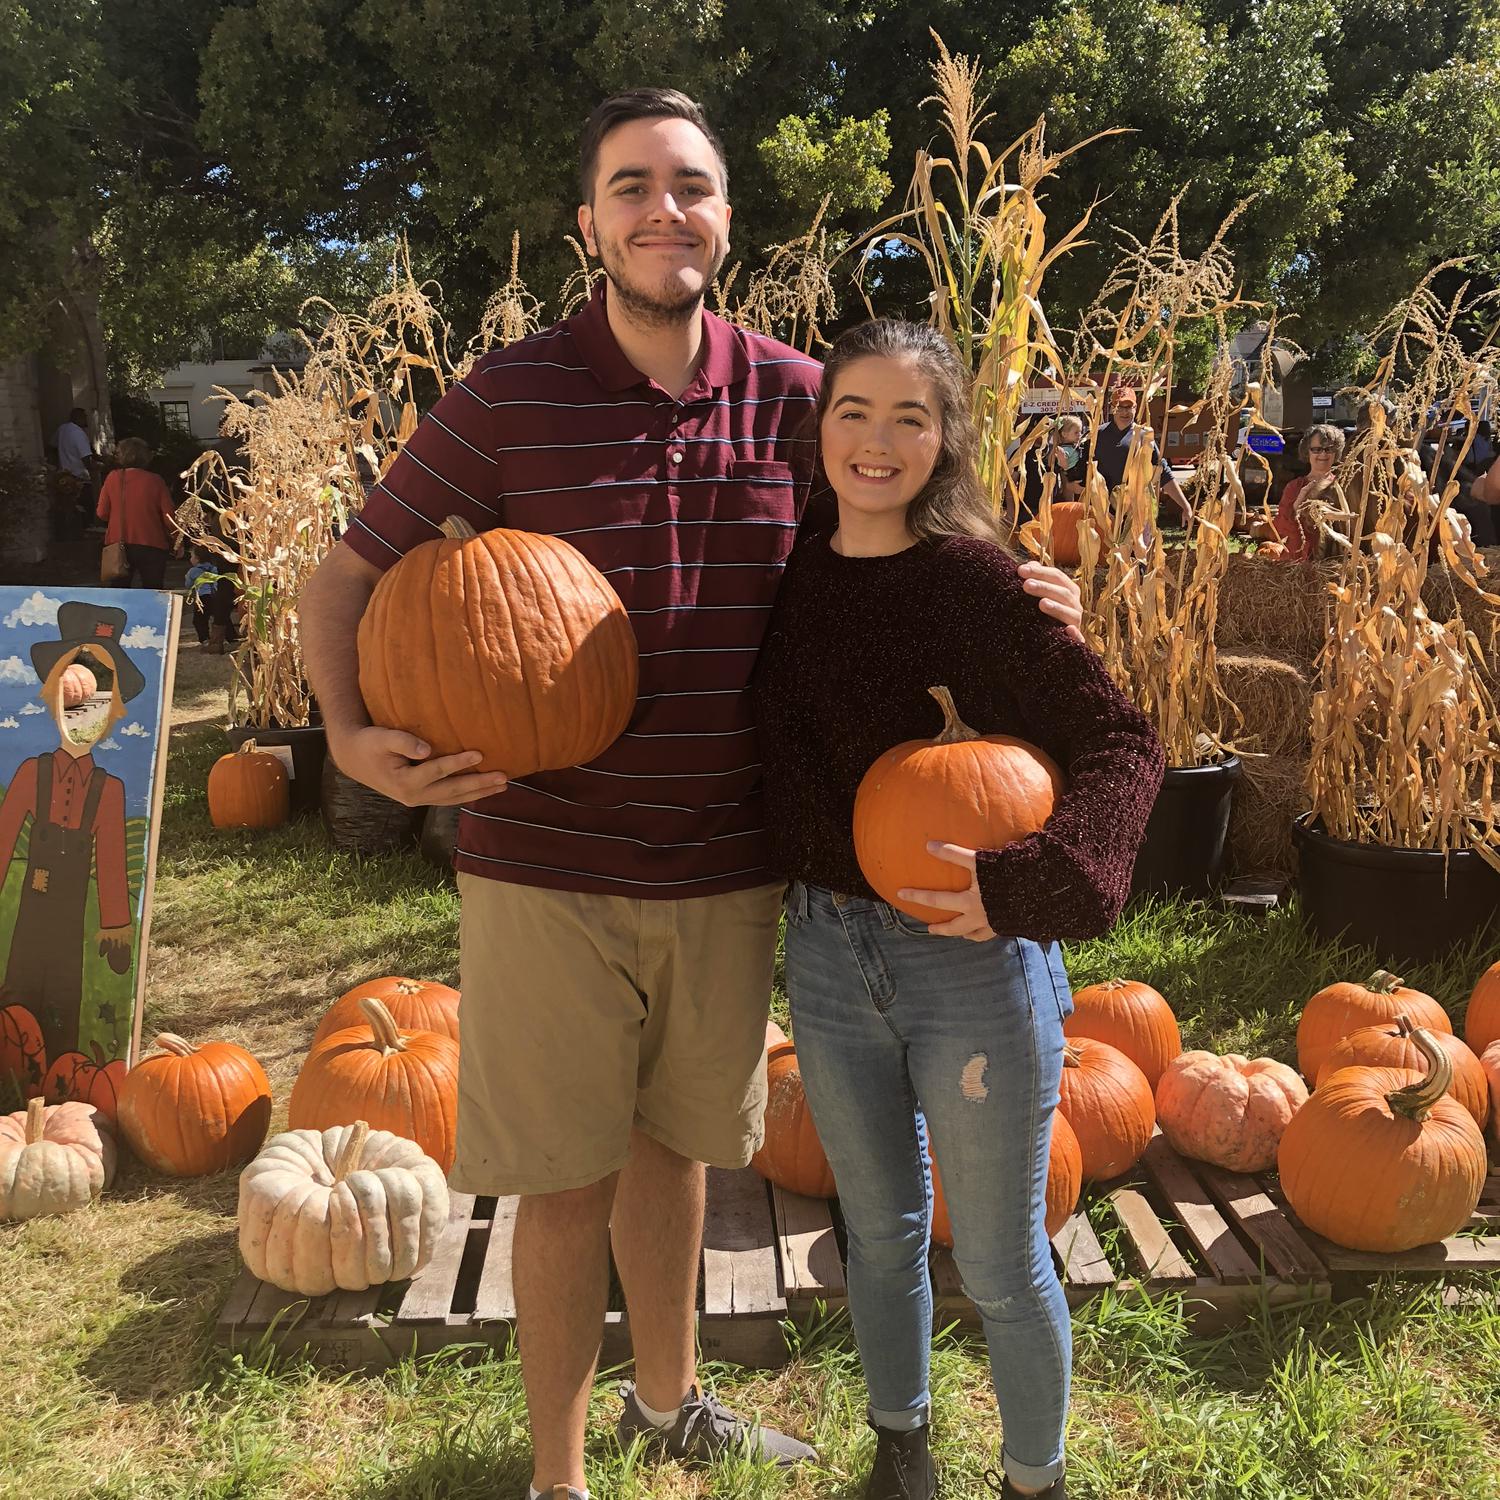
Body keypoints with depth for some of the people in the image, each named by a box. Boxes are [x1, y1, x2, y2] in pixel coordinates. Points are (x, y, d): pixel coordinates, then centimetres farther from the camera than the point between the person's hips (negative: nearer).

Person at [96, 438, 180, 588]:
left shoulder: (112, 477, -3)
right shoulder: (155, 481, -7)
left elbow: (102, 514, 0)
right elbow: (169, 517, -7)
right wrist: (178, 540, 8)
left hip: (118, 544, 2)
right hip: (151, 546, -2)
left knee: (119, 591, 13)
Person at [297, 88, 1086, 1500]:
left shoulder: (793, 394, 0)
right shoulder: (509, 397, -9)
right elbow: (349, 571, -1)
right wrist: (352, 734, -18)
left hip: (727, 868, 3)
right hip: (548, 867, -3)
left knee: (675, 1143, 22)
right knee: (569, 1182, 9)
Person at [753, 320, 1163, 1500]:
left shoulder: (976, 579, -15)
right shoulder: (797, 573, -1)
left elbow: (1121, 744, -16)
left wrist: (1028, 884, -29)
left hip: (969, 956, -4)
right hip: (826, 948, 5)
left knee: (999, 1263, 12)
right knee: (879, 1232, 22)